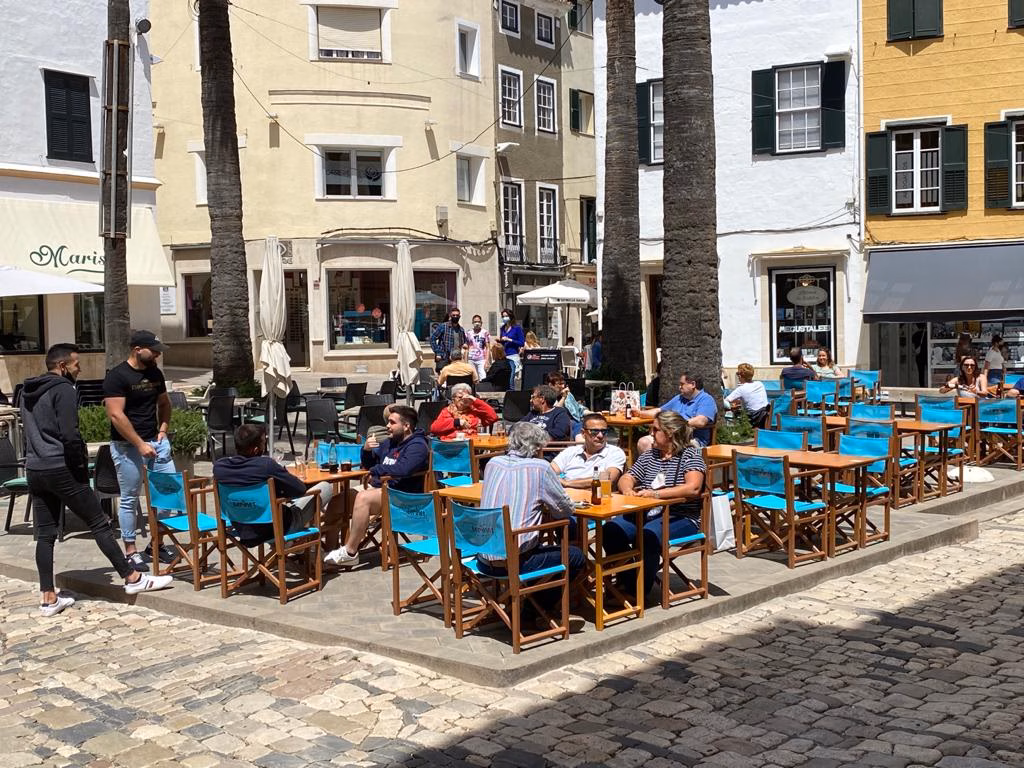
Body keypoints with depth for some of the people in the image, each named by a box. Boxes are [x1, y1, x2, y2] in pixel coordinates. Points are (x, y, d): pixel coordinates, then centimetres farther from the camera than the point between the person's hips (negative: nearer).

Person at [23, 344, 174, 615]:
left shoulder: (28, 392, 17)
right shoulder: (63, 389, -10)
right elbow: (70, 435, -18)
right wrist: (81, 468, -7)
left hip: (34, 471, 8)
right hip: (61, 469, -8)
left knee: (45, 535, 8)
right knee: (99, 524, -1)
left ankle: (48, 598, 10)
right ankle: (132, 579, 5)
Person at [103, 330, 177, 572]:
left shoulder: (155, 373, 10)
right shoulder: (117, 376, -11)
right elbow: (116, 415, -17)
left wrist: (163, 429, 7)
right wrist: (140, 444, -18)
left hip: (155, 441, 7)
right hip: (127, 445, -7)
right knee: (130, 499, 1)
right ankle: (130, 550, 12)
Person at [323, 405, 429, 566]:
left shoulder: (417, 445, -8)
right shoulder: (389, 443, 19)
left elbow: (402, 470, -27)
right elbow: (368, 465, 27)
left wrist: (375, 471, -13)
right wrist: (367, 450, 5)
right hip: (377, 487, 9)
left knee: (363, 498, -31)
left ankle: (350, 552, -25)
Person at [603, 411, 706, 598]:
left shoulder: (690, 454, -1)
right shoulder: (648, 455, 19)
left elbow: (693, 488, -17)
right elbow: (625, 479, 20)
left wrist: (656, 494, -27)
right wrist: (627, 489, -6)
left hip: (680, 518, -6)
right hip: (646, 514, 6)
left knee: (648, 534, -36)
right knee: (611, 529, -21)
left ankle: (641, 590, -23)